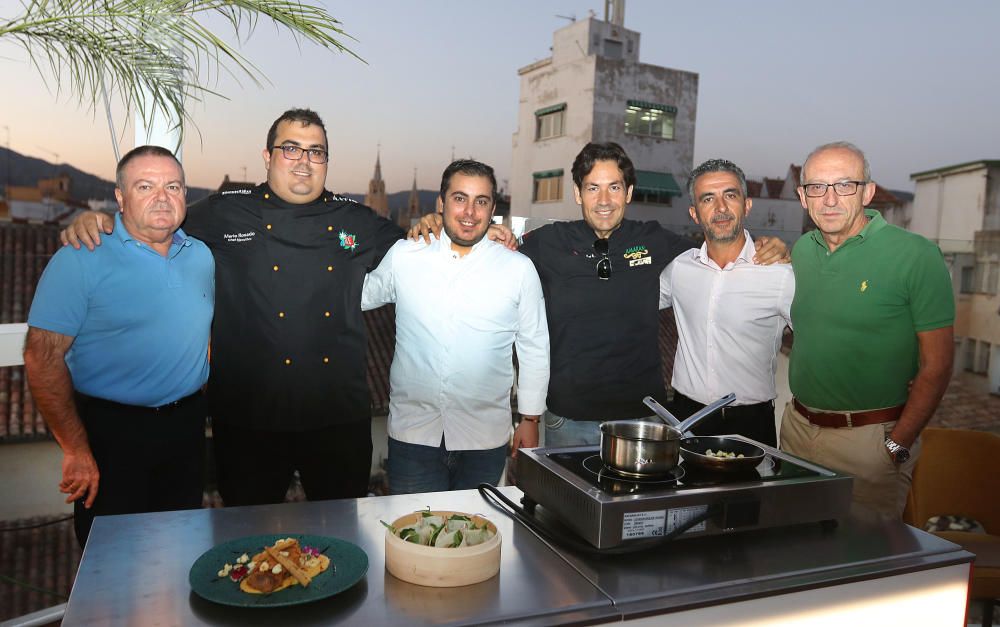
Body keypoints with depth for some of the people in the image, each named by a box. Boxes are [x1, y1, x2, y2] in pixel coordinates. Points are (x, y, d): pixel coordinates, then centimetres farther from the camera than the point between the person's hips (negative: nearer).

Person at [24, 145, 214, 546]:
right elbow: (43, 356, -15)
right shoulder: (80, 260, -13)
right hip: (112, 431, -5)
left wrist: (194, 408, 10)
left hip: (187, 425, 5)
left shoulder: (201, 255, 5)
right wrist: (76, 449, -15)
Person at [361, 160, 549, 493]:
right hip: (413, 433, 0)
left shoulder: (519, 269, 0)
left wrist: (530, 419, 6)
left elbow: (534, 349, 5)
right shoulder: (403, 256, 0)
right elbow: (360, 295, 15)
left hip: (485, 439, 0)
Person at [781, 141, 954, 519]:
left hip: (870, 439, -5)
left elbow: (936, 364, -12)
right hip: (798, 427, 5)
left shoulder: (916, 255, -12)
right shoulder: (802, 250, 5)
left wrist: (897, 447, -15)